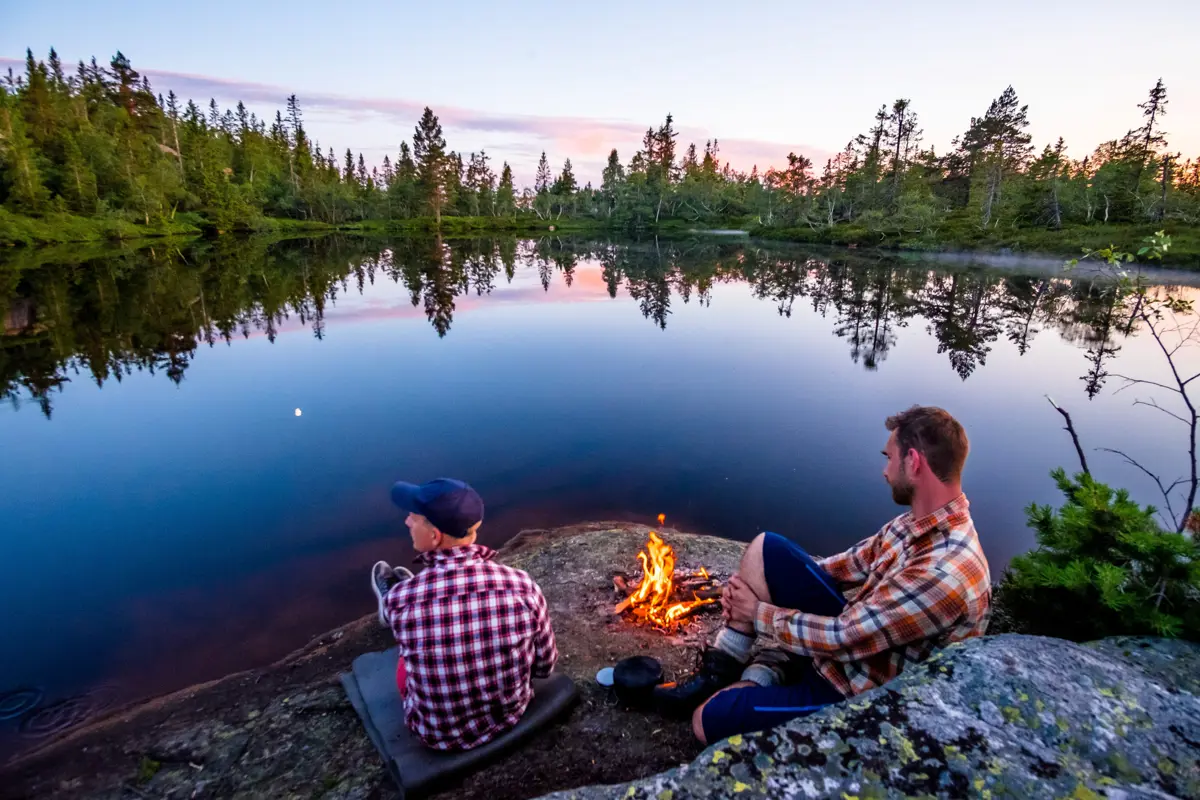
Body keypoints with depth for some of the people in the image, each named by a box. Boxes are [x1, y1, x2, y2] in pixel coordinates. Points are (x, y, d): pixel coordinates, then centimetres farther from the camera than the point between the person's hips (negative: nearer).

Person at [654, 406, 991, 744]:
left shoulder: (946, 573, -33)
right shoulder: (920, 523, -4)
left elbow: (844, 637, -29)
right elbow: (850, 564, 5)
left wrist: (759, 613, -13)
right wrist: (752, 583, -5)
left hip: (862, 690, -8)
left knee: (706, 718, -14)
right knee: (764, 548, -4)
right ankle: (717, 675, 3)